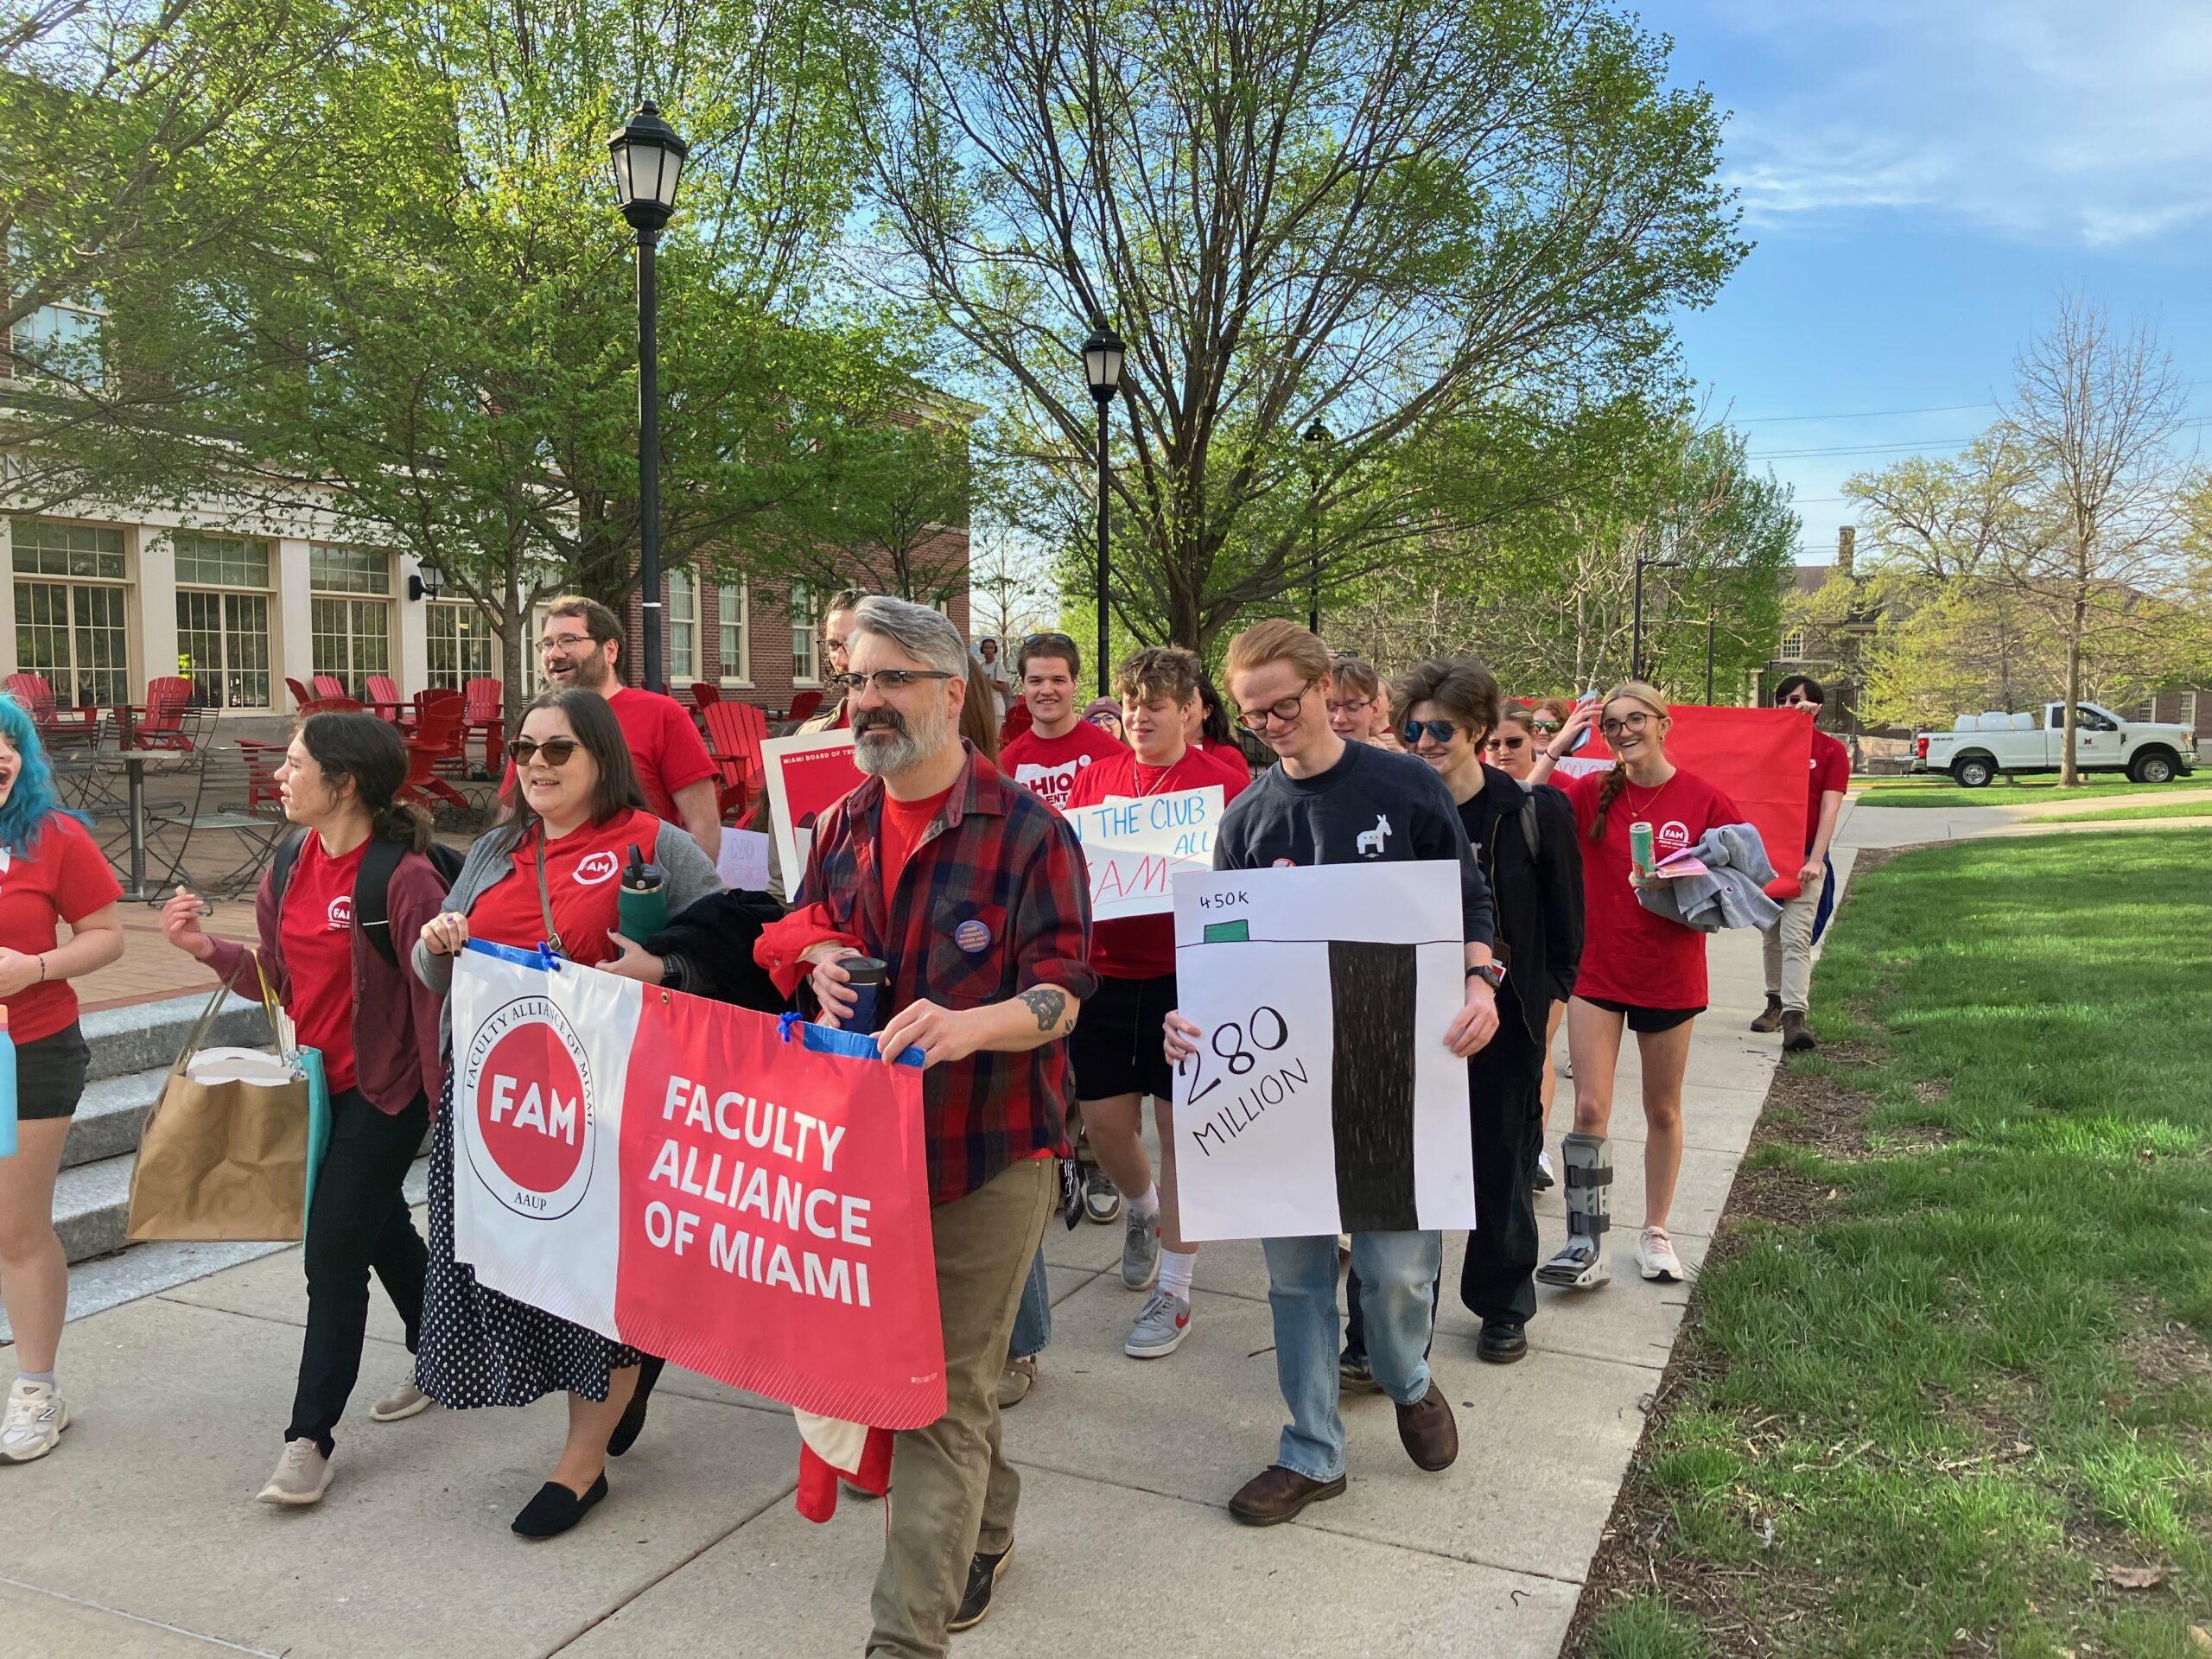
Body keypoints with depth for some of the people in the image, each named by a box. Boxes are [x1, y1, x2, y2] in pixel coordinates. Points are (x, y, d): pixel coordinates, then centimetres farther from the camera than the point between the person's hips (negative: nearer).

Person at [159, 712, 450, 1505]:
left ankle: (309, 1437, 10)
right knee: (381, 1230, 22)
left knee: (333, 1260, -3)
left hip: (383, 1090, -8)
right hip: (316, 1082, 8)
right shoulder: (292, 867, 2)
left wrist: (443, 1101, -19)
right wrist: (207, 948, -5)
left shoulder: (403, 877, -22)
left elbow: (435, 995, -20)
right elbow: (280, 978, 10)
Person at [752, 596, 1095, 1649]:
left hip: (989, 1150, -6)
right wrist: (819, 959, -3)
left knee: (944, 1396, 0)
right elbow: (804, 932, 21)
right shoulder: (841, 828, 8)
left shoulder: (1027, 830, -11)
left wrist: (972, 1025, -34)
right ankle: (985, 1528, 42)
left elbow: (1061, 993, -14)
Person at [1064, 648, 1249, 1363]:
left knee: (1180, 1126, 2)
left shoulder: (1224, 782, -3)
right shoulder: (1095, 776, 8)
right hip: (1106, 971, 4)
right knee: (1104, 1120, 10)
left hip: (1185, 976, -4)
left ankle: (1174, 1291, 15)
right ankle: (1143, 1209, 44)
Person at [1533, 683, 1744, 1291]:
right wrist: (1556, 746, -17)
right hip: (1597, 970, 0)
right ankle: (1586, 1245, 5)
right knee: (1590, 1108, -4)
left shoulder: (1704, 799, -7)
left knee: (1663, 1110, 14)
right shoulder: (1592, 792, -3)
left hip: (1670, 974, 0)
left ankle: (1655, 1233, 30)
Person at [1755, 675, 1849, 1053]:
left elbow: (1829, 809, -6)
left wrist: (1815, 860, -15)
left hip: (1804, 856, -4)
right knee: (1772, 934, 13)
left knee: (1795, 937, -13)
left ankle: (1794, 1017, -18)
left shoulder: (1832, 751, 0)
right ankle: (1775, 1003, 25)